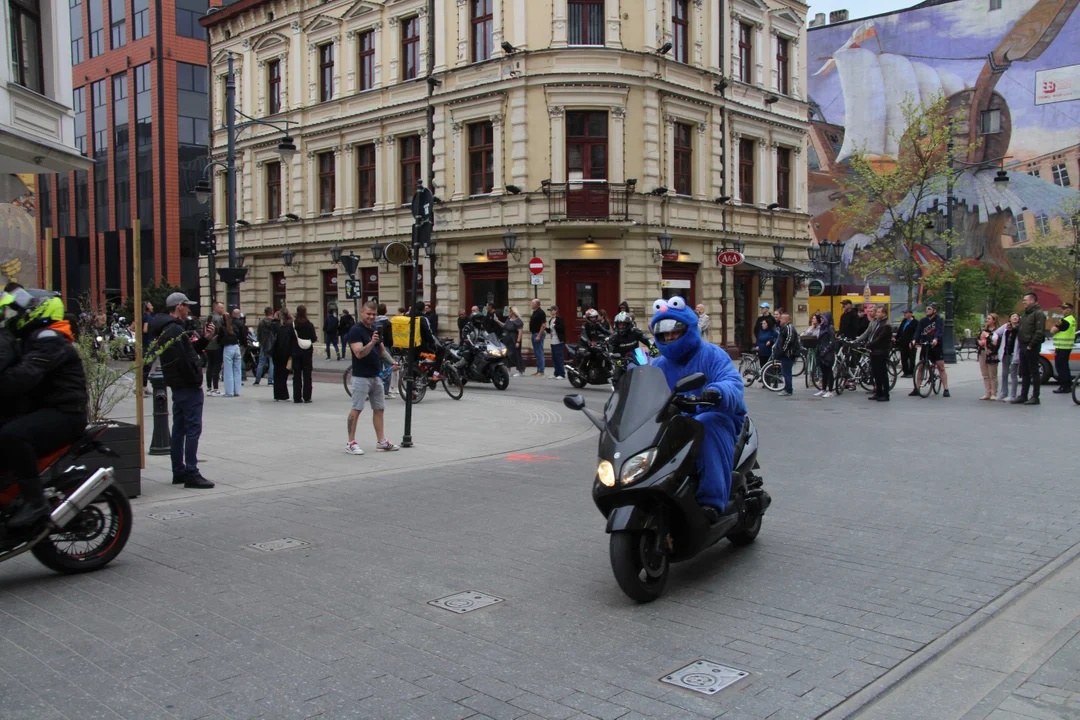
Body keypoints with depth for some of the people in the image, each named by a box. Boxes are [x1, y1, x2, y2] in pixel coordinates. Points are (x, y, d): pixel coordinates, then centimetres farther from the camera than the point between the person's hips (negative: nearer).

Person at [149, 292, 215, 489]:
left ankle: (179, 472, 20)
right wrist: (196, 380, -16)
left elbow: (189, 350, 18)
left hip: (178, 387, 11)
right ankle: (191, 474, -7)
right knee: (193, 429, -8)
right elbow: (182, 360, -25)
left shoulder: (166, 330, 16)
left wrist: (204, 339, 6)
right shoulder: (175, 330, -16)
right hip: (188, 387, -11)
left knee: (179, 429, 14)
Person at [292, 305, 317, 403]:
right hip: (307, 352, -1)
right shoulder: (309, 325, -9)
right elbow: (314, 339, -8)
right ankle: (307, 397, 3)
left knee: (296, 375, 7)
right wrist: (316, 338, 13)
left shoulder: (293, 325, -5)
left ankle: (297, 397, 7)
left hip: (296, 352, 1)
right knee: (307, 375, 5)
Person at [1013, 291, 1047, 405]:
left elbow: (1040, 332, -18)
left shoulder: (1038, 313, -10)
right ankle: (1023, 396, 15)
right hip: (1023, 347, 9)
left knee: (1034, 372, -4)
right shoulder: (1025, 314, 19)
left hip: (1032, 348, -9)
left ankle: (1035, 397, -1)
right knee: (1024, 373, 11)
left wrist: (1031, 345, -19)